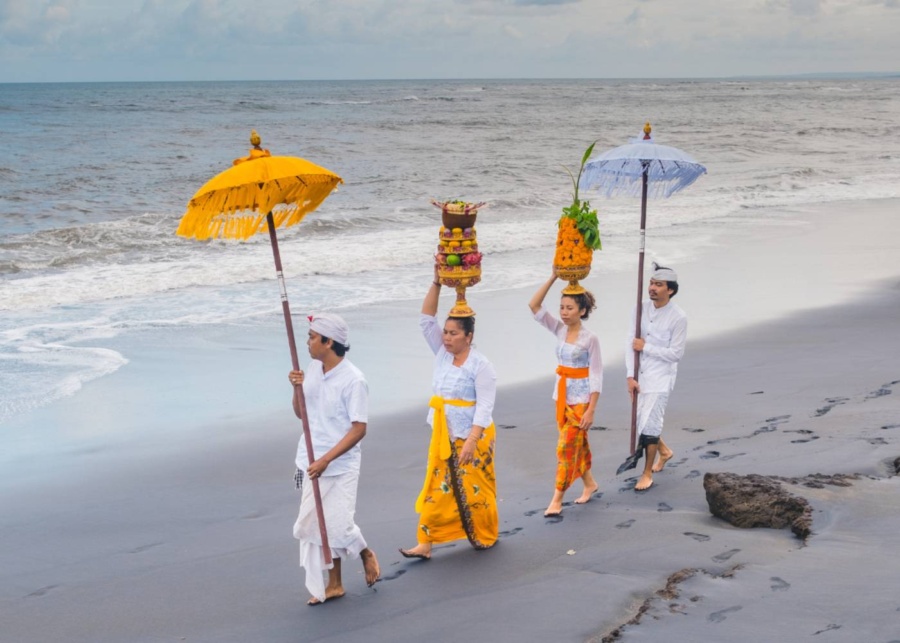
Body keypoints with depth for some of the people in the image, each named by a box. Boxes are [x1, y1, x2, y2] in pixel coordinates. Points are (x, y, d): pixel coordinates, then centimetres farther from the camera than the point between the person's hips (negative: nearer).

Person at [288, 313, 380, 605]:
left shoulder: (353, 380, -17)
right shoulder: (313, 369, 4)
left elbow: (359, 429, -18)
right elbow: (301, 412, 14)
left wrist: (326, 459, -22)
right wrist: (297, 388, -7)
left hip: (340, 466, -7)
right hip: (313, 463, 7)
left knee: (338, 526, -7)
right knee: (313, 525, 9)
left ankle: (366, 554, 26)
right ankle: (332, 584, 21)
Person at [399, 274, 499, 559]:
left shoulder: (481, 366, -14)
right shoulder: (442, 354, 4)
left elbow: (484, 407, -18)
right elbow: (426, 319, 1)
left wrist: (471, 441, -27)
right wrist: (437, 283, -8)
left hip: (472, 437, -6)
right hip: (442, 437, 6)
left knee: (474, 488, 4)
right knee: (436, 488, 4)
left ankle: (486, 537, 24)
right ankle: (425, 543, 4)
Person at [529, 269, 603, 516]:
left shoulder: (590, 339, -13)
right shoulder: (560, 330, 2)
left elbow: (596, 376, -13)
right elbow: (534, 306, -5)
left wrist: (591, 411, -17)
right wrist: (553, 277, -12)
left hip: (581, 399, -6)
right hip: (562, 396, 6)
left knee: (566, 447, -6)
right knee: (578, 444, 16)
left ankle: (557, 500, -2)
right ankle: (589, 483, 35)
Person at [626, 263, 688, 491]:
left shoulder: (678, 318, -14)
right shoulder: (641, 309, -1)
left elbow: (676, 353, -13)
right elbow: (631, 344, -3)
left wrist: (645, 347, -15)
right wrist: (630, 377, -9)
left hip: (660, 378, -5)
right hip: (640, 375, 5)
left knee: (649, 424, -8)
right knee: (640, 421, 16)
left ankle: (647, 473, 7)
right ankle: (664, 451, 44)